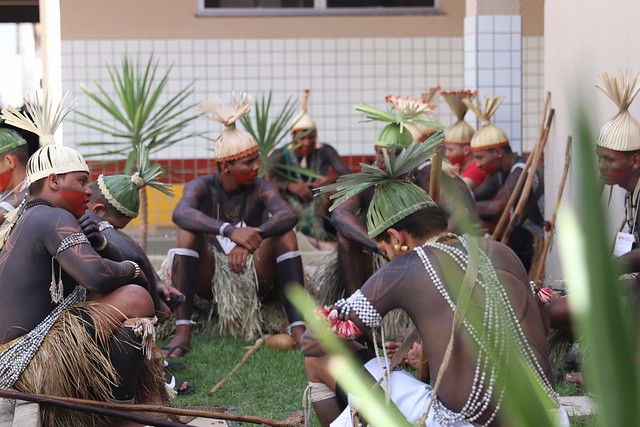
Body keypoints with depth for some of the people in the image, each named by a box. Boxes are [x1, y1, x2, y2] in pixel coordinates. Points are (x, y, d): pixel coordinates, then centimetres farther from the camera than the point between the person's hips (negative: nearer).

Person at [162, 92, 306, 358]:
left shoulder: (259, 189, -5)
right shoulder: (203, 187, -8)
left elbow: (289, 215, -27)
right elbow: (180, 213, -32)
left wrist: (249, 241, -45)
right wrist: (230, 231, -49)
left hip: (254, 278, 1)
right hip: (209, 279, -1)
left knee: (284, 233, -23)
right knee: (188, 231, -25)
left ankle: (298, 328, -34)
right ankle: (182, 330, -35)